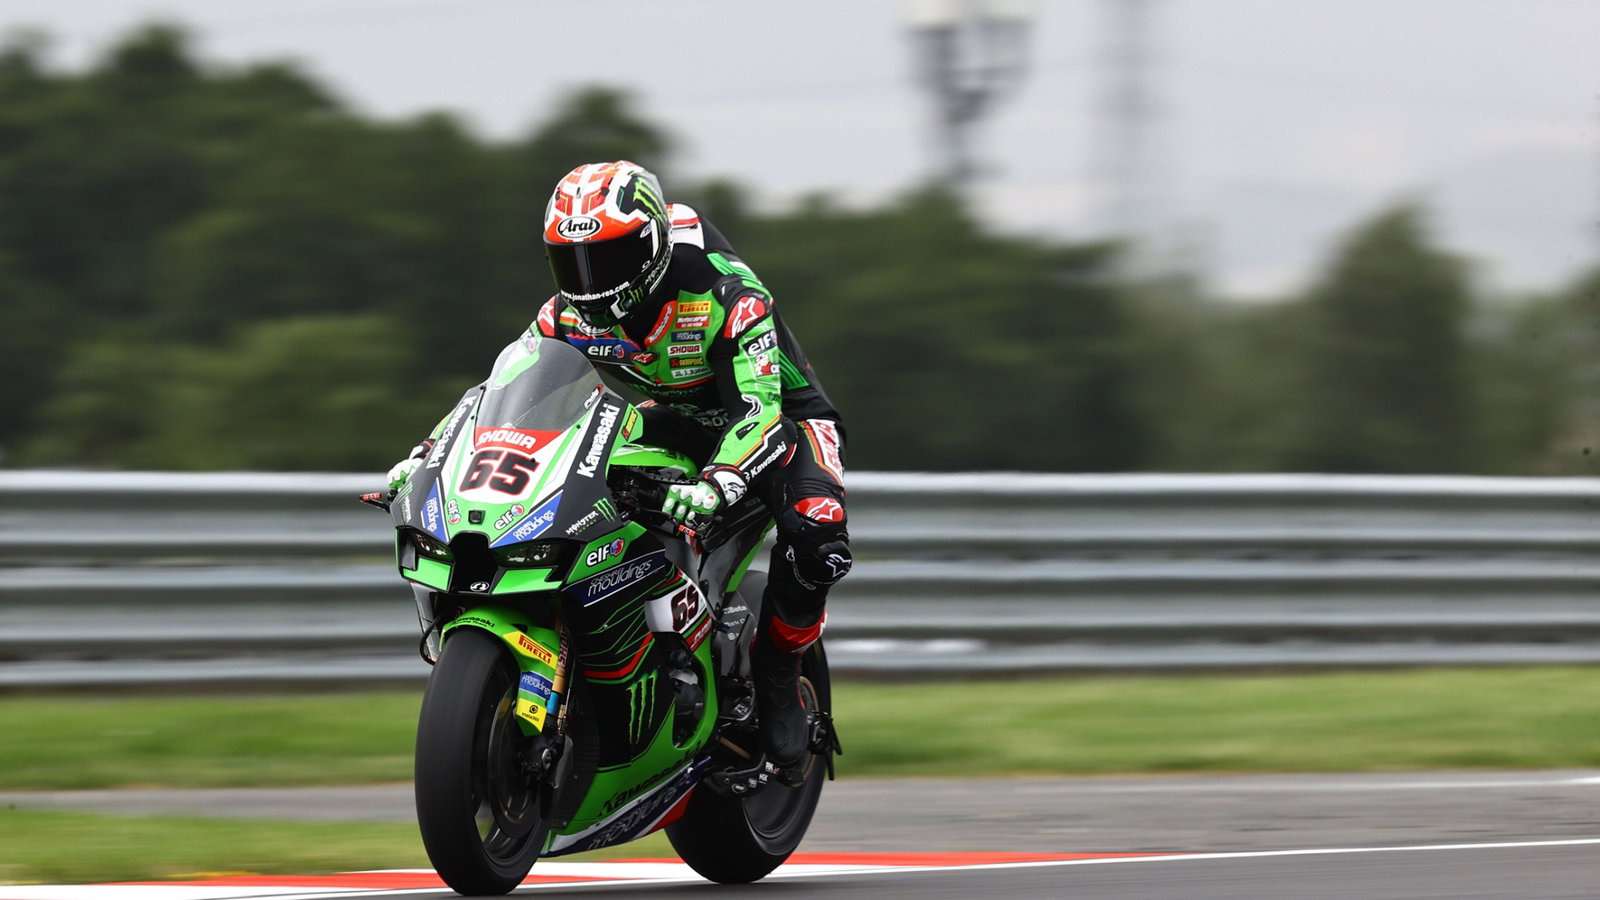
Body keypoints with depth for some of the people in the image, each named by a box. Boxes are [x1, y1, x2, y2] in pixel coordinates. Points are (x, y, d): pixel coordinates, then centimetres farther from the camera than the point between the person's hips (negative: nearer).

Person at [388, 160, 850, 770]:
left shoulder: (726, 296, -32)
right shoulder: (571, 314, -13)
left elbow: (759, 406, -42)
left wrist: (715, 486, -60)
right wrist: (425, 455, -21)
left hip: (779, 411, -6)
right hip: (672, 423, 6)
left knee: (816, 538, -36)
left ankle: (777, 674, -11)